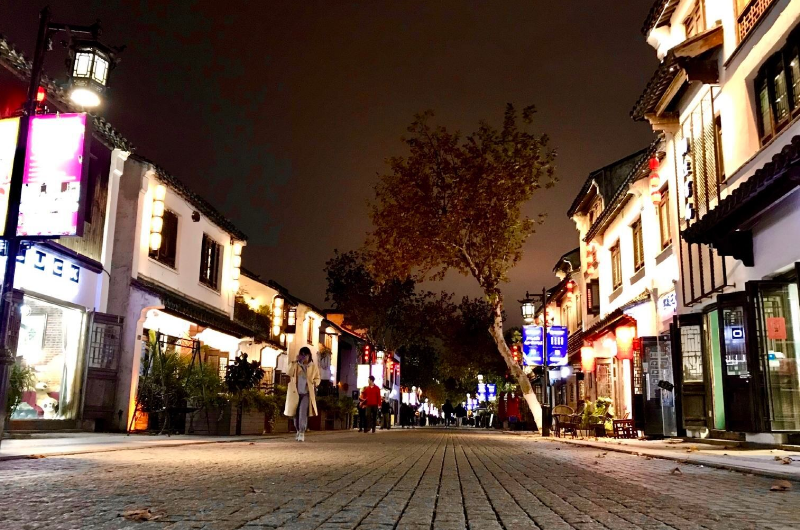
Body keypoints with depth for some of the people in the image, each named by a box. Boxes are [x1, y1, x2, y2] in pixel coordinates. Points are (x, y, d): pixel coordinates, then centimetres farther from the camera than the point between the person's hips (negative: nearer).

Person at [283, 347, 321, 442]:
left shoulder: (313, 367, 4)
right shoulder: (295, 365, 3)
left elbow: (318, 378, 13)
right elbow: (289, 373, -14)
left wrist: (315, 383, -9)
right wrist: (295, 362, -19)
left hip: (306, 393, -2)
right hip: (295, 393, 2)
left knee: (303, 412, -18)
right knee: (296, 413, 9)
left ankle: (302, 433, -18)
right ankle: (298, 431, 29)